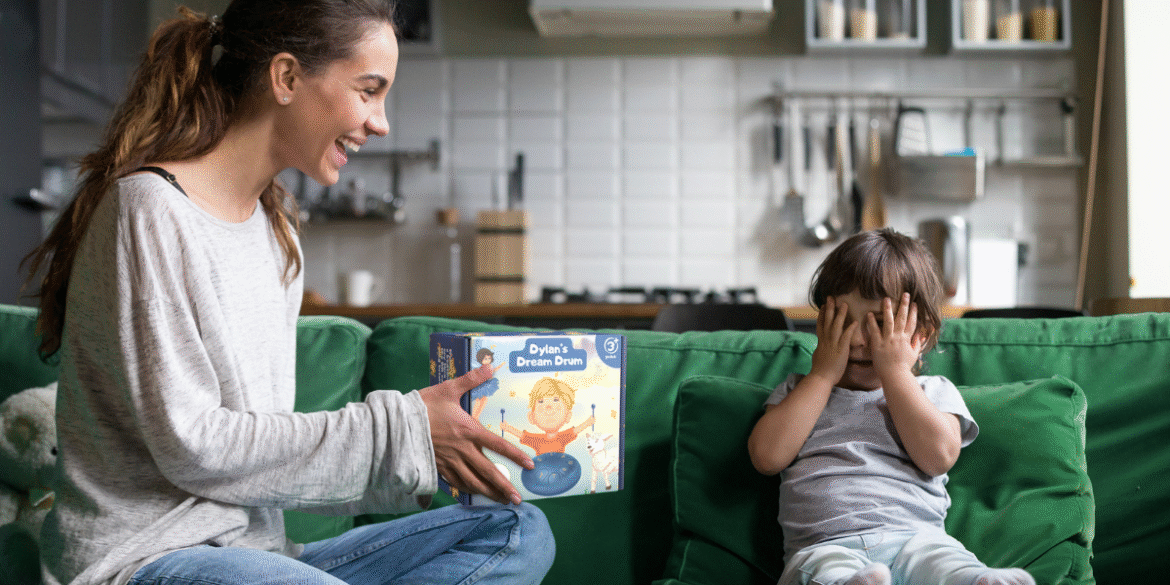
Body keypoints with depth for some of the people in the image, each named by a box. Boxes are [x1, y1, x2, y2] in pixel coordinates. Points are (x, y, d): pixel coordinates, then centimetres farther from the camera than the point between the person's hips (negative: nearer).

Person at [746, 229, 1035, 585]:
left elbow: (938, 456, -2)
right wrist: (823, 373, 9)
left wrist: (895, 371, 4)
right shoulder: (801, 391, 26)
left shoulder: (932, 392, 21)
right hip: (822, 545, 0)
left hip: (915, 538, 1)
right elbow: (767, 456, 5)